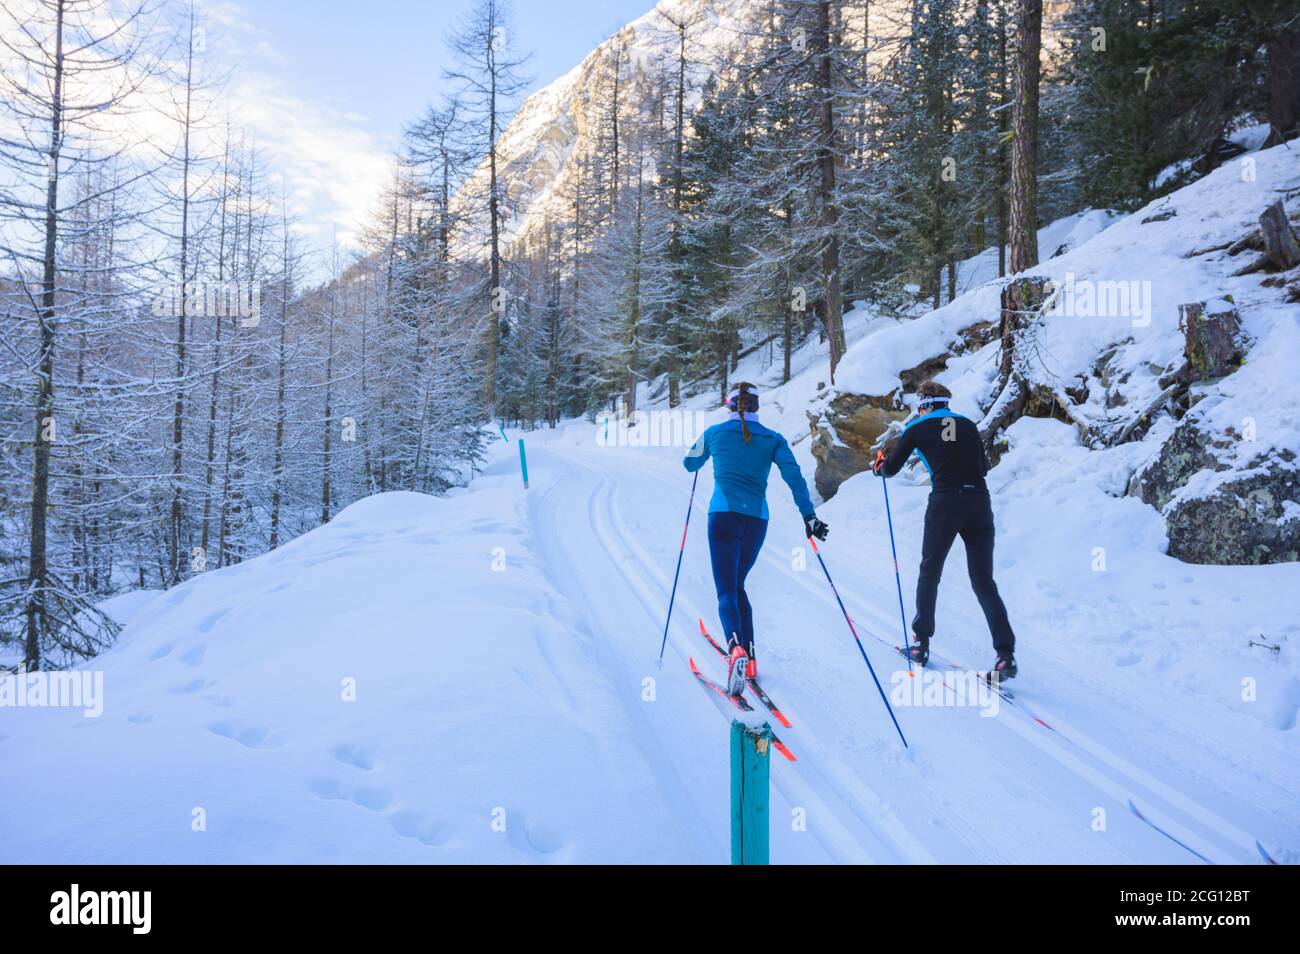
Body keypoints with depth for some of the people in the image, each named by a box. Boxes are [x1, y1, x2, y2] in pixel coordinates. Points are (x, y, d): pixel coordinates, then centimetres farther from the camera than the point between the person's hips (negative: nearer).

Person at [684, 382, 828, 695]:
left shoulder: (714, 433, 8)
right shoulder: (772, 439, 9)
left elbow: (690, 464, 24)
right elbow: (793, 475, -4)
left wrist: (706, 449, 45)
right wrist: (809, 516, -5)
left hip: (723, 516, -3)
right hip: (757, 520, 3)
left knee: (727, 590, -7)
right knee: (737, 585, 21)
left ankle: (736, 647, -35)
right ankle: (749, 658, 18)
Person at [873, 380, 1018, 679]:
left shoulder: (919, 428, 8)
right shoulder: (969, 425, 18)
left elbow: (890, 469, 12)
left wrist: (879, 465, 35)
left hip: (945, 503, -3)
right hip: (979, 503, 3)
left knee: (929, 573, 16)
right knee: (983, 582, 5)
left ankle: (921, 642, 20)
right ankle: (1005, 654, -6)